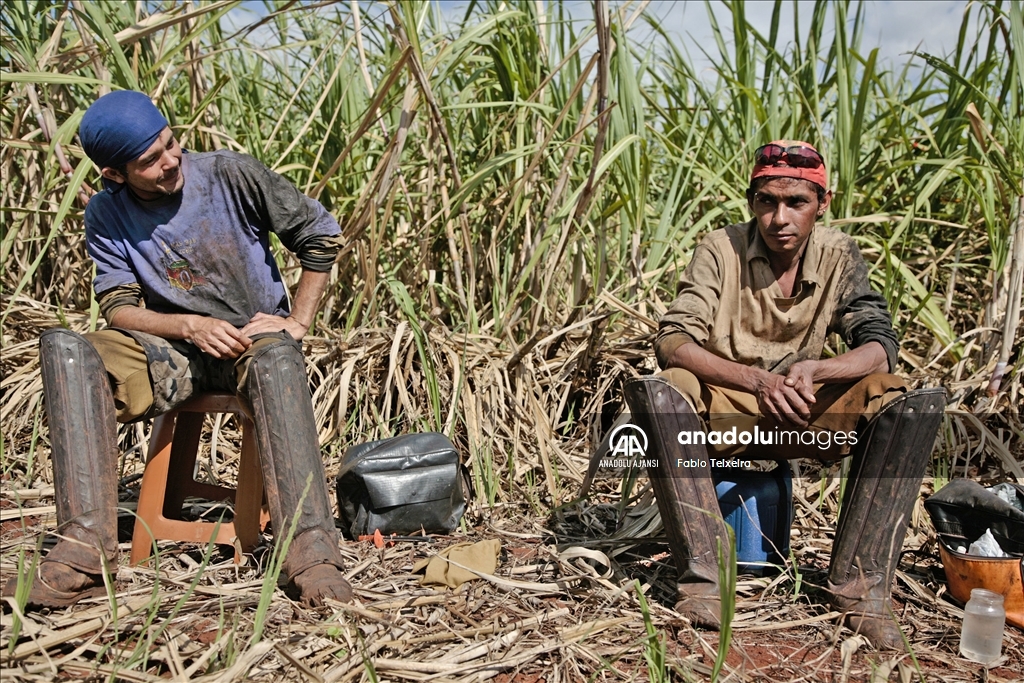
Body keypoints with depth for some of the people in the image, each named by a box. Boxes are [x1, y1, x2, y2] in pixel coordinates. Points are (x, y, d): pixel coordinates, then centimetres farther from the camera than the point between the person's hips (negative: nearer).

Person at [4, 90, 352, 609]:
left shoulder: (229, 174, -5)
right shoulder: (107, 215, 2)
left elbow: (321, 235, 0)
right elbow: (118, 308, -2)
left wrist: (297, 321, -5)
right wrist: (191, 325, -19)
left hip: (254, 338, -2)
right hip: (171, 352, 3)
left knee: (277, 361, -41)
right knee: (64, 348, -26)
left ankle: (312, 555, -46)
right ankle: (85, 551, -32)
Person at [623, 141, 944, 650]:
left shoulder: (838, 255, -1)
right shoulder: (722, 249, -9)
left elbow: (880, 345, -8)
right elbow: (672, 341, -18)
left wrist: (813, 370, -30)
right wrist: (757, 380, -34)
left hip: (803, 416, 3)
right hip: (722, 409, -2)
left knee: (919, 405, -21)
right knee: (653, 392, -34)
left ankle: (859, 585, -20)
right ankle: (702, 578, -32)